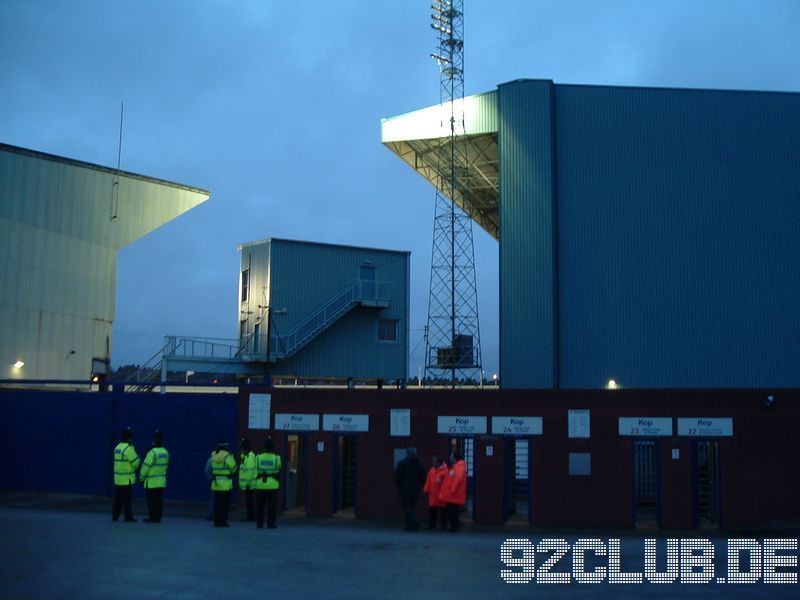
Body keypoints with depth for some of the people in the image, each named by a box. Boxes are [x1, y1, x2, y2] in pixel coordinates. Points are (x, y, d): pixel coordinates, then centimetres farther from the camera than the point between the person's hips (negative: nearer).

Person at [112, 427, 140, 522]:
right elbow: (135, 462, -13)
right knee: (127, 499, -3)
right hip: (127, 478, -8)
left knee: (118, 498, 12)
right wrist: (135, 468, 8)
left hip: (118, 478, 8)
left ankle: (115, 515, 14)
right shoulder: (128, 448, -15)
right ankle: (128, 517, 1)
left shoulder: (118, 447, 12)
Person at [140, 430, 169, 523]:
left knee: (152, 500, -1)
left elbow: (146, 466, -13)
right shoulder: (165, 452, 8)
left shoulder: (152, 452, -16)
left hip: (151, 482, -7)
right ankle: (158, 517, 10)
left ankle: (152, 517, 0)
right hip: (161, 482, 7)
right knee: (159, 500, 8)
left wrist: (142, 478, -2)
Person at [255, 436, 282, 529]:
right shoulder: (276, 458, -6)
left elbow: (257, 469, 6)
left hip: (260, 485, 2)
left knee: (260, 505, 8)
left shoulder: (258, 457, -1)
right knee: (271, 506, 3)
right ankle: (270, 523, 1)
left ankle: (259, 523, 10)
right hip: (272, 485, -2)